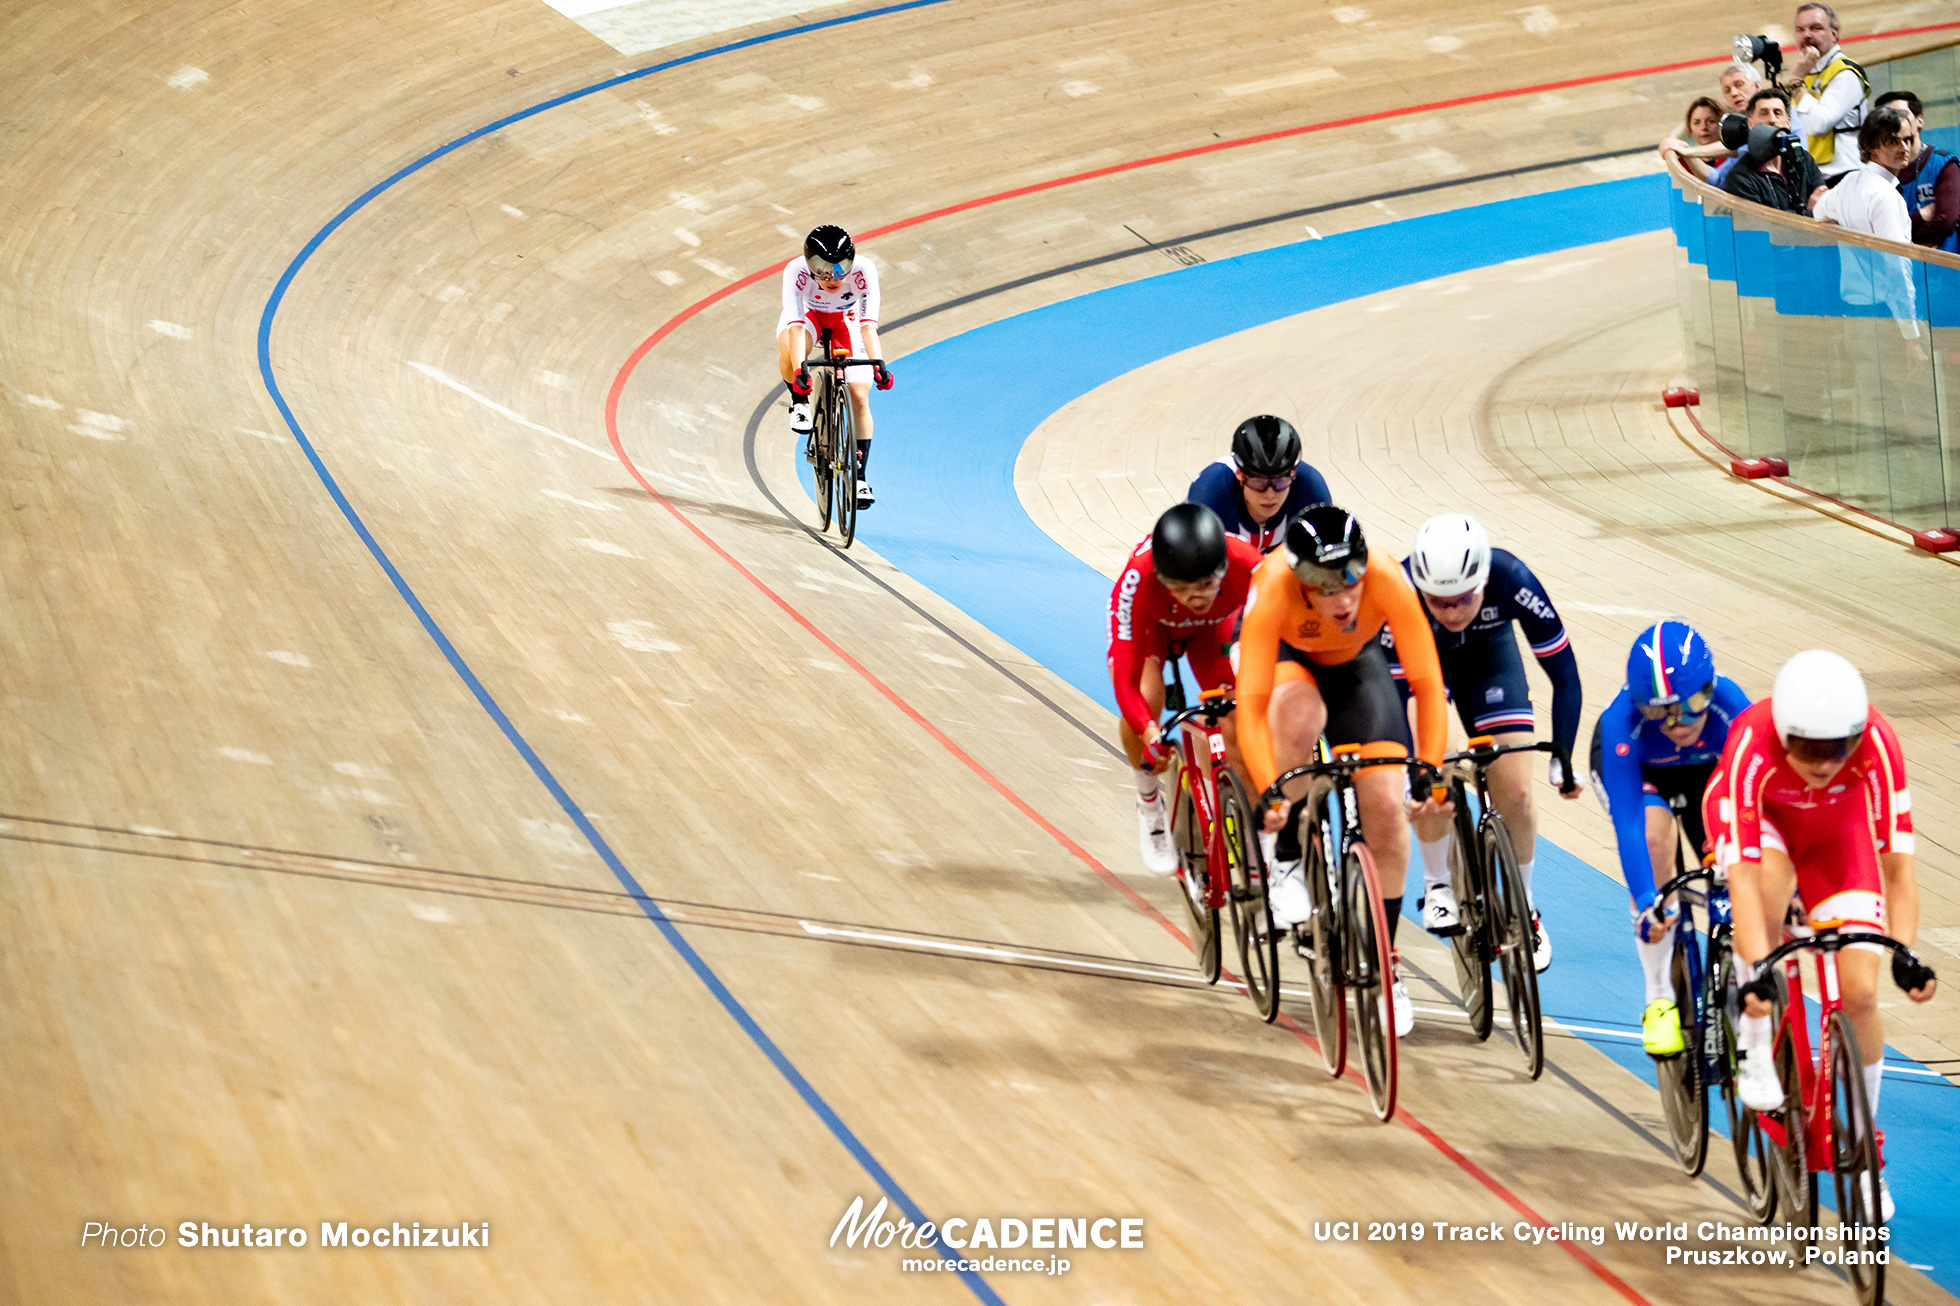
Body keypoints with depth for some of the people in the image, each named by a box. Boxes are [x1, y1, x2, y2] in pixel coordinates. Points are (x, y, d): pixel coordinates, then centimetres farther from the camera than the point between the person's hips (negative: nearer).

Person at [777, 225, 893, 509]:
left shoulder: (863, 270, -35)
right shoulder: (796, 271, -37)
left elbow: (868, 323, -40)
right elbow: (796, 326, -44)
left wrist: (878, 365, -54)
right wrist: (799, 368, -58)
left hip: (845, 319, 1)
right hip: (807, 314, -1)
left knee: (860, 397, -11)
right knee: (789, 353, -38)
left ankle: (860, 477, 1)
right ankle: (799, 400, -6)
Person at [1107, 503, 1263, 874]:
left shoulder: (1248, 569, -41)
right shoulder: (1138, 580, -44)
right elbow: (1125, 677, -40)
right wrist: (1149, 734, -53)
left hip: (1213, 628, 1)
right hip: (1152, 624, -1)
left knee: (1238, 729, -15)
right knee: (1142, 703, -27)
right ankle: (1149, 800, 2)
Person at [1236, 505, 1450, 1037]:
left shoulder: (1386, 580, -37)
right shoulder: (1273, 589, -41)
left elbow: (1427, 681, -33)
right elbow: (1252, 705, -43)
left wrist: (1432, 773, -41)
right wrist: (1269, 791, -53)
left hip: (1357, 662, 2)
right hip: (1286, 657, -2)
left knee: (1387, 808, -10)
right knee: (1300, 713, -38)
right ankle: (1288, 860, -16)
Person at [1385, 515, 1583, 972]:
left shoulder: (1512, 581, -38)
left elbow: (1564, 673, -29)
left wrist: (1562, 760, -34)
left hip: (1488, 651, 1)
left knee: (1515, 792, -10)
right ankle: (1438, 887, 6)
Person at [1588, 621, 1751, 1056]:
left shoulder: (1731, 708, -39)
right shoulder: (1621, 721, -41)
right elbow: (1628, 822, -44)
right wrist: (1646, 902, -54)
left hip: (1711, 771, 2)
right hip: (1638, 774, -2)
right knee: (1654, 835, -31)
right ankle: (1660, 999, -19)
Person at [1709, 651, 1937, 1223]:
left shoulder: (1875, 742, -36)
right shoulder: (1751, 746, -41)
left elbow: (1897, 864, -33)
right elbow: (1742, 874, -44)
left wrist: (1904, 954, -45)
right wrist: (1757, 969, -54)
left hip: (1837, 831, 1)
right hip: (1761, 816, -1)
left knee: (1860, 993, -9)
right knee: (1773, 874, -37)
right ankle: (1755, 1047, -18)